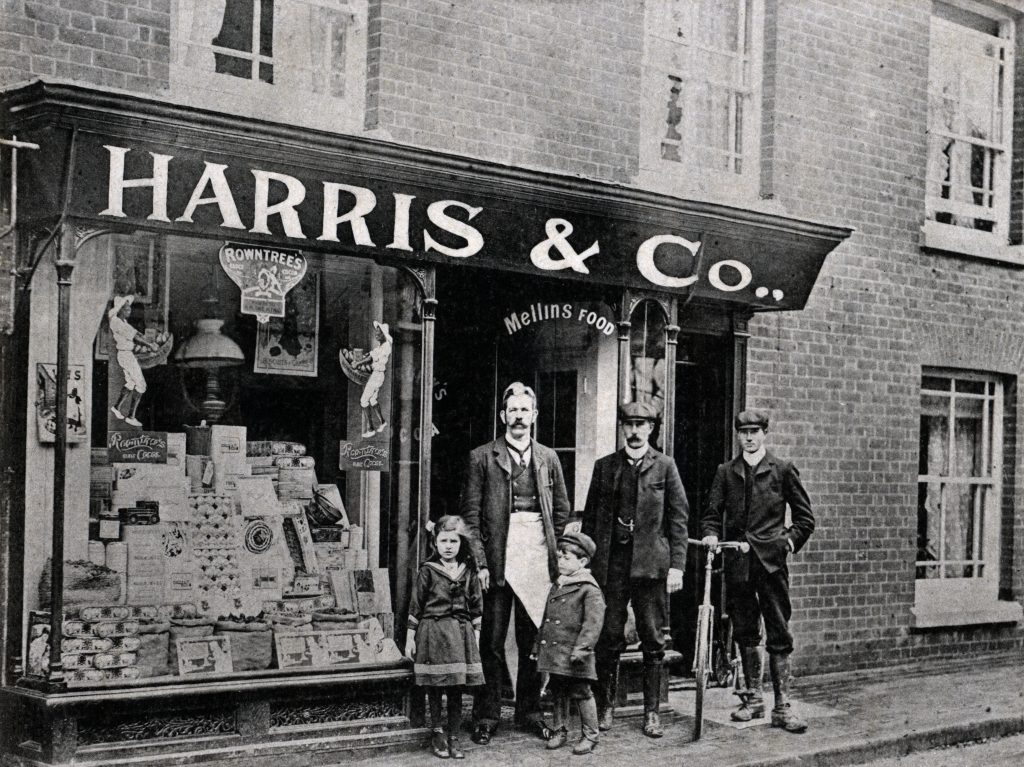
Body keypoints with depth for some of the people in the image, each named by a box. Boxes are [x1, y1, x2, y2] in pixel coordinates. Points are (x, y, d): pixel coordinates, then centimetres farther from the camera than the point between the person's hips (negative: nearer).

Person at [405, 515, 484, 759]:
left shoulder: (469, 572, 6)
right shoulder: (427, 571, -1)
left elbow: (476, 608, 11)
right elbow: (415, 606, 1)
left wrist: (476, 636, 7)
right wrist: (410, 637, 0)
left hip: (461, 633, 2)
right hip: (432, 632, -2)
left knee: (456, 689, 3)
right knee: (434, 688, 2)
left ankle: (454, 737, 12)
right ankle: (438, 734, 15)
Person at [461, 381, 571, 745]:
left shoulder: (548, 458, 12)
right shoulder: (482, 457, 2)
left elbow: (562, 510, 16)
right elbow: (470, 513, -1)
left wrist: (553, 551, 7)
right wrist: (481, 561, -8)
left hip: (538, 561, 3)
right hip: (498, 560, -3)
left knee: (534, 640, 8)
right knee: (492, 641, 1)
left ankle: (529, 711, 19)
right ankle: (486, 715, 9)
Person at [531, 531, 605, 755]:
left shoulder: (589, 589, -11)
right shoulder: (556, 587, 13)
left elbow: (594, 622, -18)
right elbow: (546, 619, 21)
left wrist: (582, 648, -24)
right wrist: (538, 645, 20)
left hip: (573, 655, -7)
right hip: (553, 653, 7)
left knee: (581, 693, 0)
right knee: (558, 693, 14)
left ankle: (590, 736, 10)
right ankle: (559, 731, 25)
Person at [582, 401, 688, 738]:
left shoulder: (664, 467, 5)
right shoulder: (604, 466, 11)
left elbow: (678, 519, 2)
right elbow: (590, 517, 11)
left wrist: (677, 565, -5)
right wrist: (587, 560, 4)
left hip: (651, 563, -1)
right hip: (611, 563, 1)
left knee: (653, 640, 2)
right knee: (608, 637, 3)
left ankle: (652, 712, 9)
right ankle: (605, 706, 15)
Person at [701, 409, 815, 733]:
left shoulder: (783, 470, 5)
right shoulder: (726, 472, 12)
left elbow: (805, 517, 8)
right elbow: (712, 514, 11)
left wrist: (790, 541, -4)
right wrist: (711, 534, -7)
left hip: (771, 560, -3)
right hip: (737, 561, 3)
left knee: (779, 635, -4)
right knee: (745, 632, 10)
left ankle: (782, 707, -1)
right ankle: (753, 699, 21)